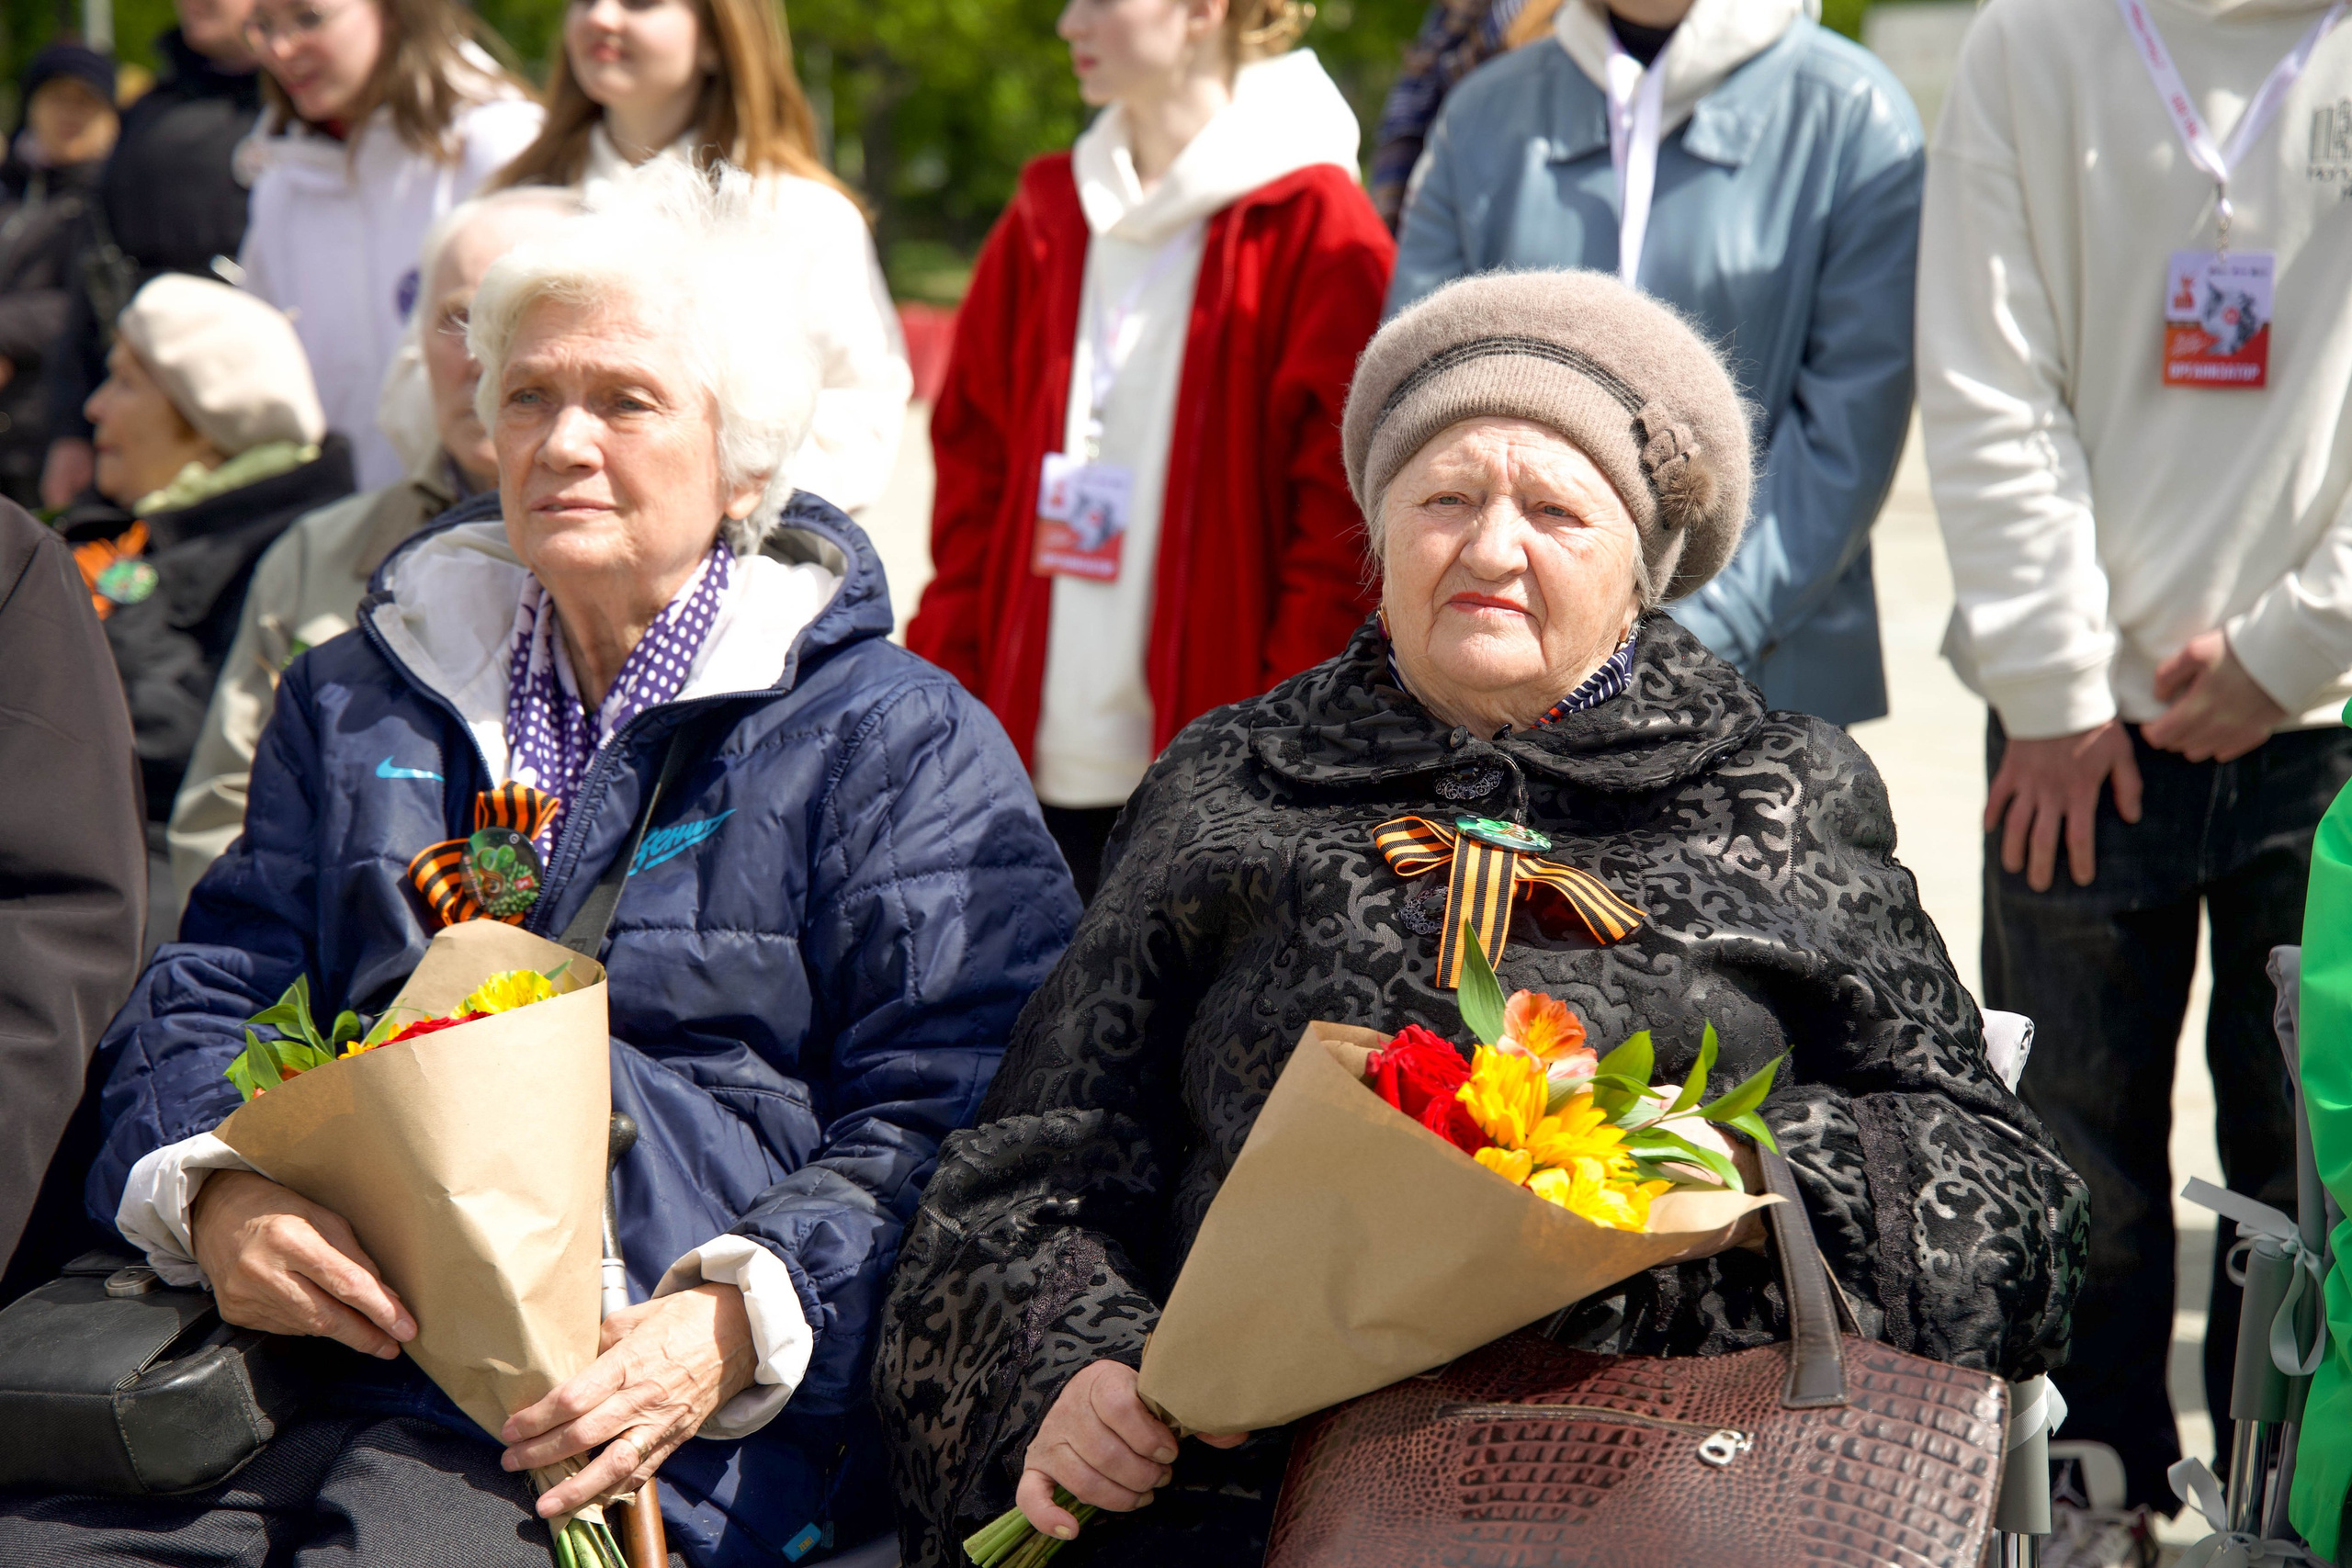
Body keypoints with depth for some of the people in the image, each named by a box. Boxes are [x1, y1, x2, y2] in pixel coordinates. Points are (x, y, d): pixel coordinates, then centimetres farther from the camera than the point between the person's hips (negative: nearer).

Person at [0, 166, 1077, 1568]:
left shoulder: (905, 742, 8)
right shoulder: (358, 701, 24)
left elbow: (942, 1113, 0)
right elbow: (208, 994, 19)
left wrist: (737, 1324, -17)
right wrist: (214, 1193, -4)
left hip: (628, 1396, -4)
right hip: (286, 1339, 4)